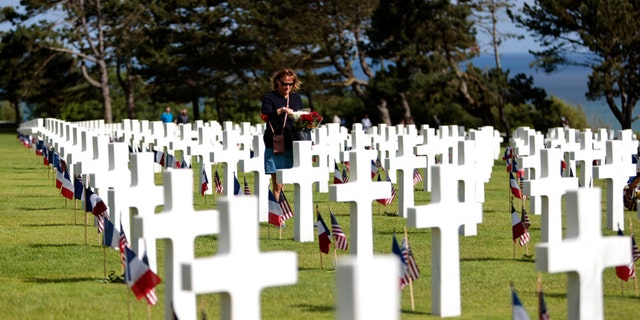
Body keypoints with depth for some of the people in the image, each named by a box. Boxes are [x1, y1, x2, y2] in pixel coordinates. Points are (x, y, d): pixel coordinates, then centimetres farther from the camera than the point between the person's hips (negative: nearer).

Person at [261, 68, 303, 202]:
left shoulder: (297, 98, 17)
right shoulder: (270, 97, 3)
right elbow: (266, 114, -15)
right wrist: (282, 110, -29)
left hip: (292, 146, 4)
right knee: (277, 185, -5)